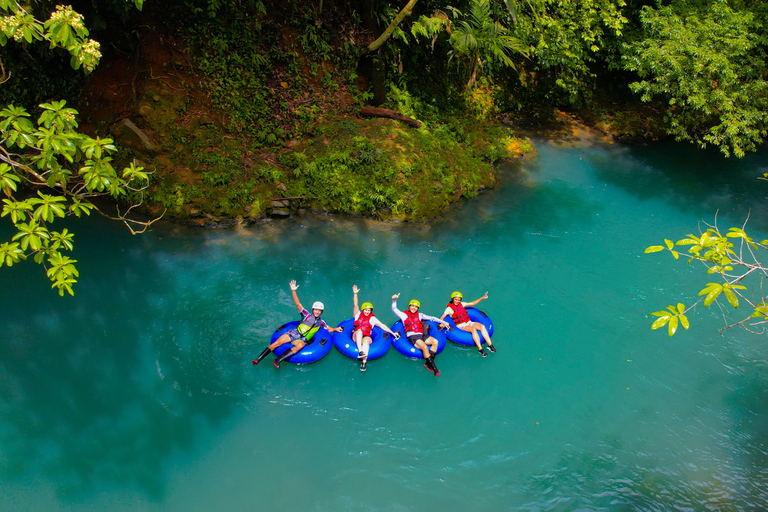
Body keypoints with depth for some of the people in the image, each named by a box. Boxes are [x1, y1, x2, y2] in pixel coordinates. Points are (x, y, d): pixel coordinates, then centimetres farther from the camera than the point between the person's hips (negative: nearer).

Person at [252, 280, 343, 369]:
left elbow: (329, 329, 31)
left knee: (300, 345, -37)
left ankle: (278, 360, -46)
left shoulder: (321, 322, 19)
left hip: (302, 340, 0)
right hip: (294, 333, 0)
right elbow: (298, 304, 2)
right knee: (277, 343, -23)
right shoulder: (307, 315, 11)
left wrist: (336, 329, 7)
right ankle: (258, 359, -21)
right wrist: (293, 291, -10)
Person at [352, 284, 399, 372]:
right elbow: (355, 305, 9)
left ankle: (364, 362, -52)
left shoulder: (372, 318, 19)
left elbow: (382, 326, 16)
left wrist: (392, 333, 12)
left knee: (366, 341, -35)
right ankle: (360, 352, -51)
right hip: (356, 337, 0)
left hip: (367, 337, 0)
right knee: (359, 330, -34)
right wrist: (355, 294, -2)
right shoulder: (358, 315, 19)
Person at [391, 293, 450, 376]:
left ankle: (428, 364, -23)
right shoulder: (404, 315, 15)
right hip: (412, 337, -5)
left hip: (421, 335, 5)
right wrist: (394, 300, -12)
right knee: (424, 347, -31)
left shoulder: (419, 315, 25)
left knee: (435, 342, -22)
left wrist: (443, 322, 23)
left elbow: (431, 318, 26)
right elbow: (394, 309, 7)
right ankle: (434, 367, -27)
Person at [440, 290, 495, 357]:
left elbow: (472, 303, 18)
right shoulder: (449, 308, -1)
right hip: (461, 326, -6)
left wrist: (482, 298, 13)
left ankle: (490, 345, -22)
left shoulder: (461, 304, 14)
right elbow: (441, 318, -5)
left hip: (469, 322, 6)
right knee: (473, 329, -35)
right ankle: (480, 349, -36)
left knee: (482, 326, -21)